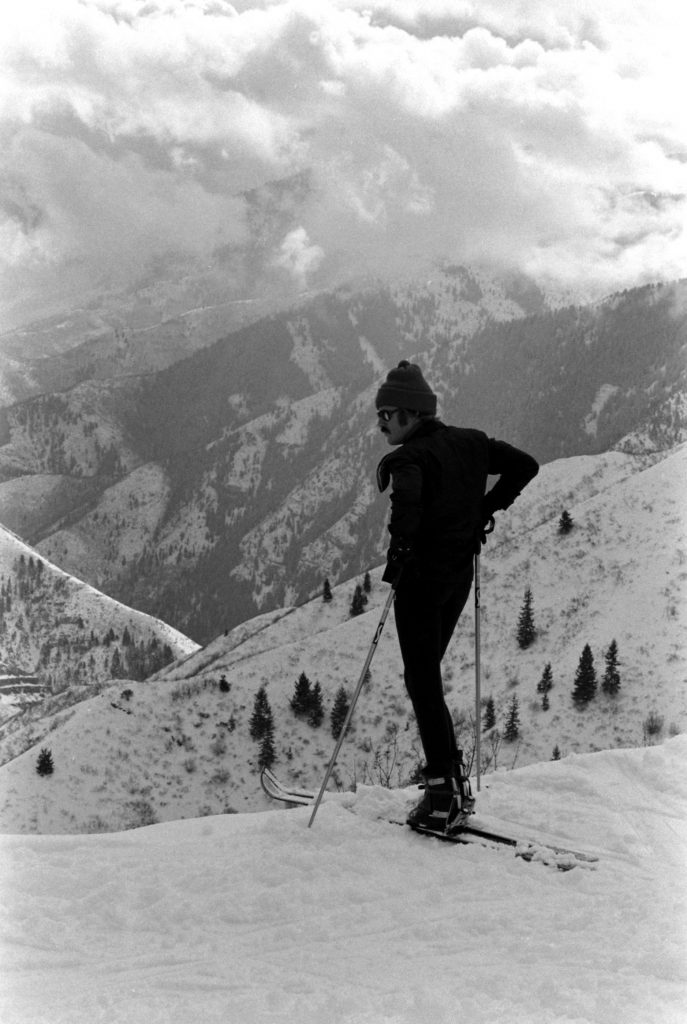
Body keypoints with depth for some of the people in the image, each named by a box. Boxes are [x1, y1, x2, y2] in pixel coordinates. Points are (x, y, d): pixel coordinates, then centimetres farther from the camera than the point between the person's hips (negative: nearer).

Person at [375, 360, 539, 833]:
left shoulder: (410, 457, -15)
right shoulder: (470, 443, 8)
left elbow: (408, 505, -34)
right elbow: (526, 465, 12)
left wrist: (398, 557, -19)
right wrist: (486, 509, 13)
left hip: (422, 576, -8)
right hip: (461, 574, 8)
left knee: (422, 682, -1)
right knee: (427, 675, 19)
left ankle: (444, 790, -3)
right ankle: (452, 782, 19)